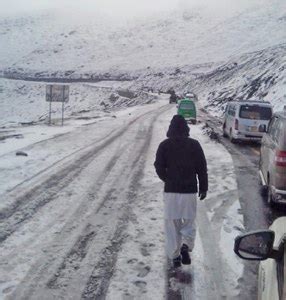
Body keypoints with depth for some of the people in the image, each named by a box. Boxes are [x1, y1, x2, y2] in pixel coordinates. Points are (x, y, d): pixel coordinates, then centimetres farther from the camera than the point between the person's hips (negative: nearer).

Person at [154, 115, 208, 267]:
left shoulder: (164, 146, -3)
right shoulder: (194, 145, -3)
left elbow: (159, 168, -5)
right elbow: (202, 168, -1)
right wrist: (203, 188, 8)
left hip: (171, 191, 0)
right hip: (190, 190, 0)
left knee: (172, 223, 10)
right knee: (189, 221, 13)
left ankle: (175, 255, 13)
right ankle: (185, 246, -10)